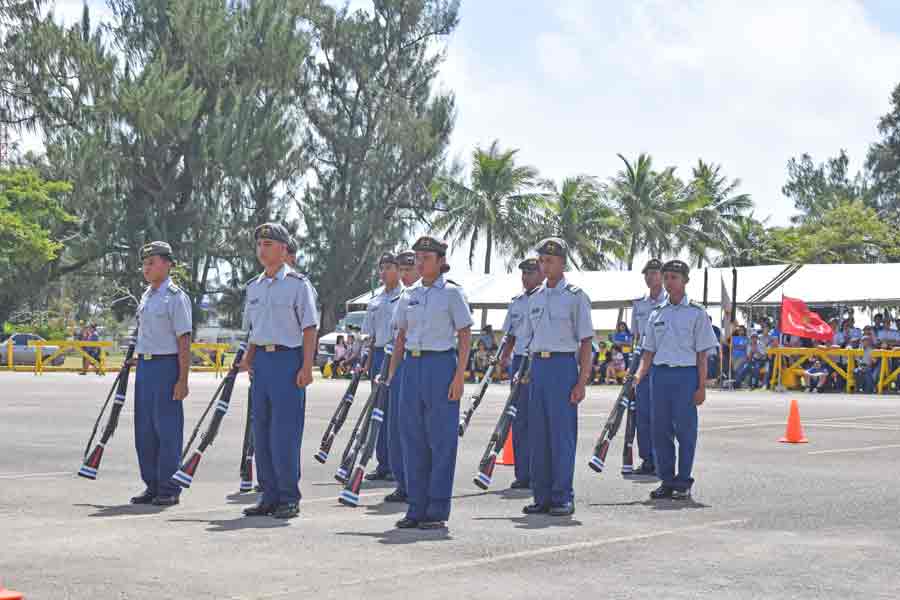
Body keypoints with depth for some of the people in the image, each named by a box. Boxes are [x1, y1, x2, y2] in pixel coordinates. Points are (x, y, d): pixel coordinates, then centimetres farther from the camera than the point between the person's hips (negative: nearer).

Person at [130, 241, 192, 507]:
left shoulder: (176, 297, -8)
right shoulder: (145, 296, 15)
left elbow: (184, 342, -12)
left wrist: (182, 380, -16)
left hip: (167, 365, -8)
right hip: (144, 365, 8)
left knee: (167, 430, -4)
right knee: (144, 430, 9)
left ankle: (169, 489, 1)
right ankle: (152, 487, 17)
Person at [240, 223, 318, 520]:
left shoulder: (298, 284, -4)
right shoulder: (254, 287, 15)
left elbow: (309, 328, -7)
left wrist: (306, 367, -14)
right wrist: (248, 358, 9)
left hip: (288, 359, -7)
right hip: (262, 360, 7)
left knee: (284, 432, -8)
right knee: (261, 431, 8)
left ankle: (289, 498, -1)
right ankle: (269, 497, 15)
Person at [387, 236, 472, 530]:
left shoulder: (452, 293, -2)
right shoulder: (409, 295, 13)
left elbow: (465, 336, -5)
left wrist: (460, 375, -12)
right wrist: (391, 374, 11)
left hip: (441, 365, -6)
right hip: (412, 366, 6)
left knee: (441, 439, -2)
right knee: (413, 438, 6)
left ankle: (438, 511, 2)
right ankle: (416, 508, 13)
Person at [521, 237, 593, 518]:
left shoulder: (575, 296, -3)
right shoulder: (534, 298, 15)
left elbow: (585, 342, -5)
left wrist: (581, 382, -11)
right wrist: (529, 372, 13)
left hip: (564, 365, -6)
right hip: (538, 366, 6)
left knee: (562, 433, -5)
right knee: (537, 433, 6)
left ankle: (563, 498, 0)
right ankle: (542, 497, 13)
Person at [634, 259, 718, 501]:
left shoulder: (696, 313, 1)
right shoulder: (657, 314, 14)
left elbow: (702, 354, -1)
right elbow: (648, 352, 15)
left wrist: (701, 387, -6)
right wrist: (638, 377, 0)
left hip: (686, 374, -4)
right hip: (659, 374, 4)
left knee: (685, 429, -3)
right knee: (660, 429, 5)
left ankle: (683, 483, 5)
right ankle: (666, 481, 14)